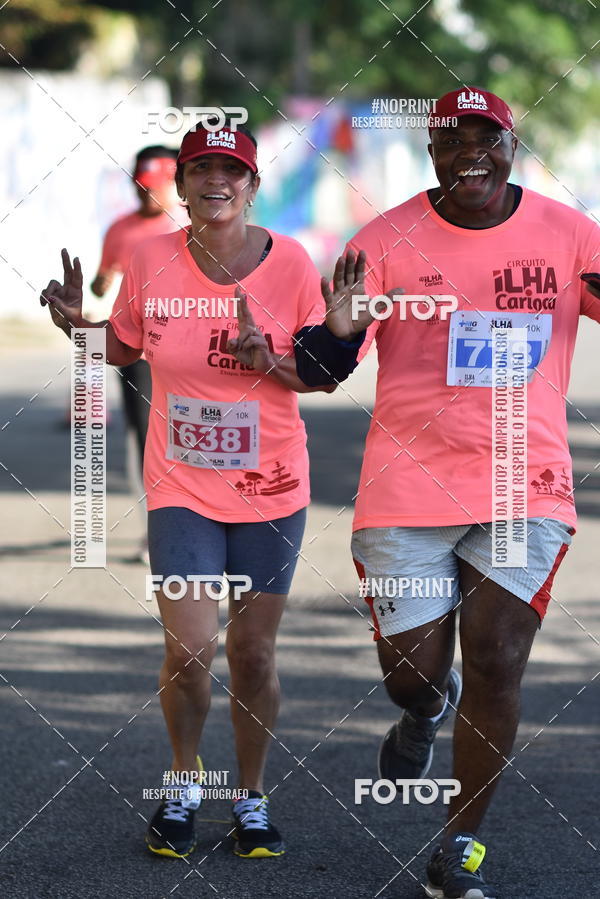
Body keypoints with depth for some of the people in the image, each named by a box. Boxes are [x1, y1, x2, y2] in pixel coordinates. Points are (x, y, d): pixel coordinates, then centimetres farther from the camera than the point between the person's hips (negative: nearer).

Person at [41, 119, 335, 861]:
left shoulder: (290, 263, -9)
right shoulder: (152, 262, -7)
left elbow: (329, 373, -3)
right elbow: (125, 348, 10)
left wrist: (272, 362, -21)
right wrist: (76, 323, -8)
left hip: (270, 492, 0)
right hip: (181, 491, 0)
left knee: (253, 654, 7)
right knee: (189, 649, -9)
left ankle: (252, 798, 26)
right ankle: (184, 786, 17)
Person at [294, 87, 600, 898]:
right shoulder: (388, 240, -3)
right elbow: (320, 369, -3)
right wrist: (338, 332, -28)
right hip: (408, 490, 0)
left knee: (496, 668, -5)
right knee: (411, 675, 4)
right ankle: (429, 708, 44)